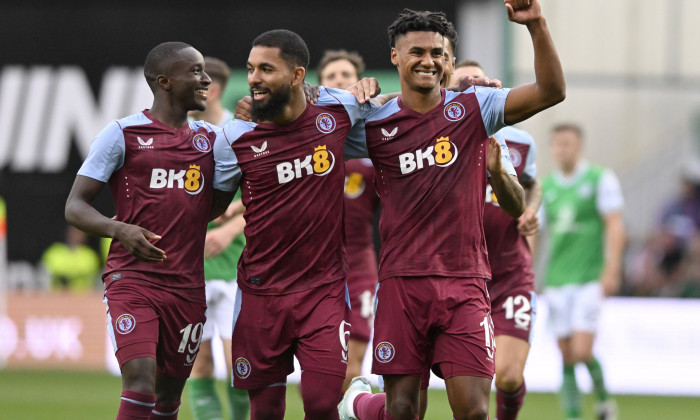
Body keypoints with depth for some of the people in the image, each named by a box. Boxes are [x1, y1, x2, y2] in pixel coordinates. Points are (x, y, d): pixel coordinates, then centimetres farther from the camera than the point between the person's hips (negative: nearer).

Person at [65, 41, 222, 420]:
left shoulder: (210, 139, 14)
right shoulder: (123, 134, -2)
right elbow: (75, 206, -2)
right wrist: (120, 230, -23)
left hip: (187, 286, 5)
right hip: (132, 278, -5)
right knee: (141, 381, -21)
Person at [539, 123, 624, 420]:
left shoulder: (600, 179, -2)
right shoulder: (545, 187, 10)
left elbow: (614, 226, -6)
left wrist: (611, 270, -14)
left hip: (589, 279, -4)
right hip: (557, 281, 4)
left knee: (582, 352, -13)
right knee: (567, 359, 2)